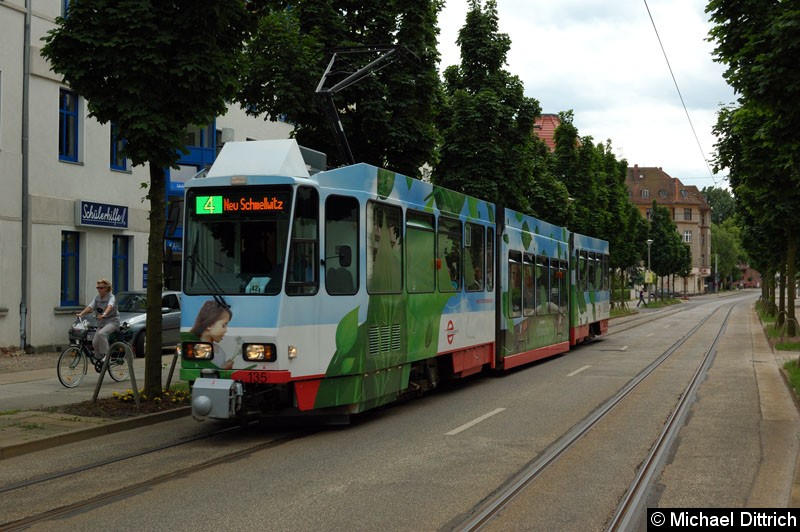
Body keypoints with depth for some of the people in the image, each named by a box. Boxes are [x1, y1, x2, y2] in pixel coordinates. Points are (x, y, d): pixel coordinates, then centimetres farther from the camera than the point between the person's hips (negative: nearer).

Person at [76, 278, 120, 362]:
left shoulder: (111, 297, -12)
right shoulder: (97, 297, 7)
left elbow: (110, 306, -33)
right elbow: (90, 307, -6)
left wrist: (104, 314, -54)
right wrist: (81, 314, -24)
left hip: (112, 321, -7)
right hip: (101, 323, 7)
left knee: (101, 334, -33)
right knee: (95, 342, -6)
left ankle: (106, 355, -23)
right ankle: (100, 359, 12)